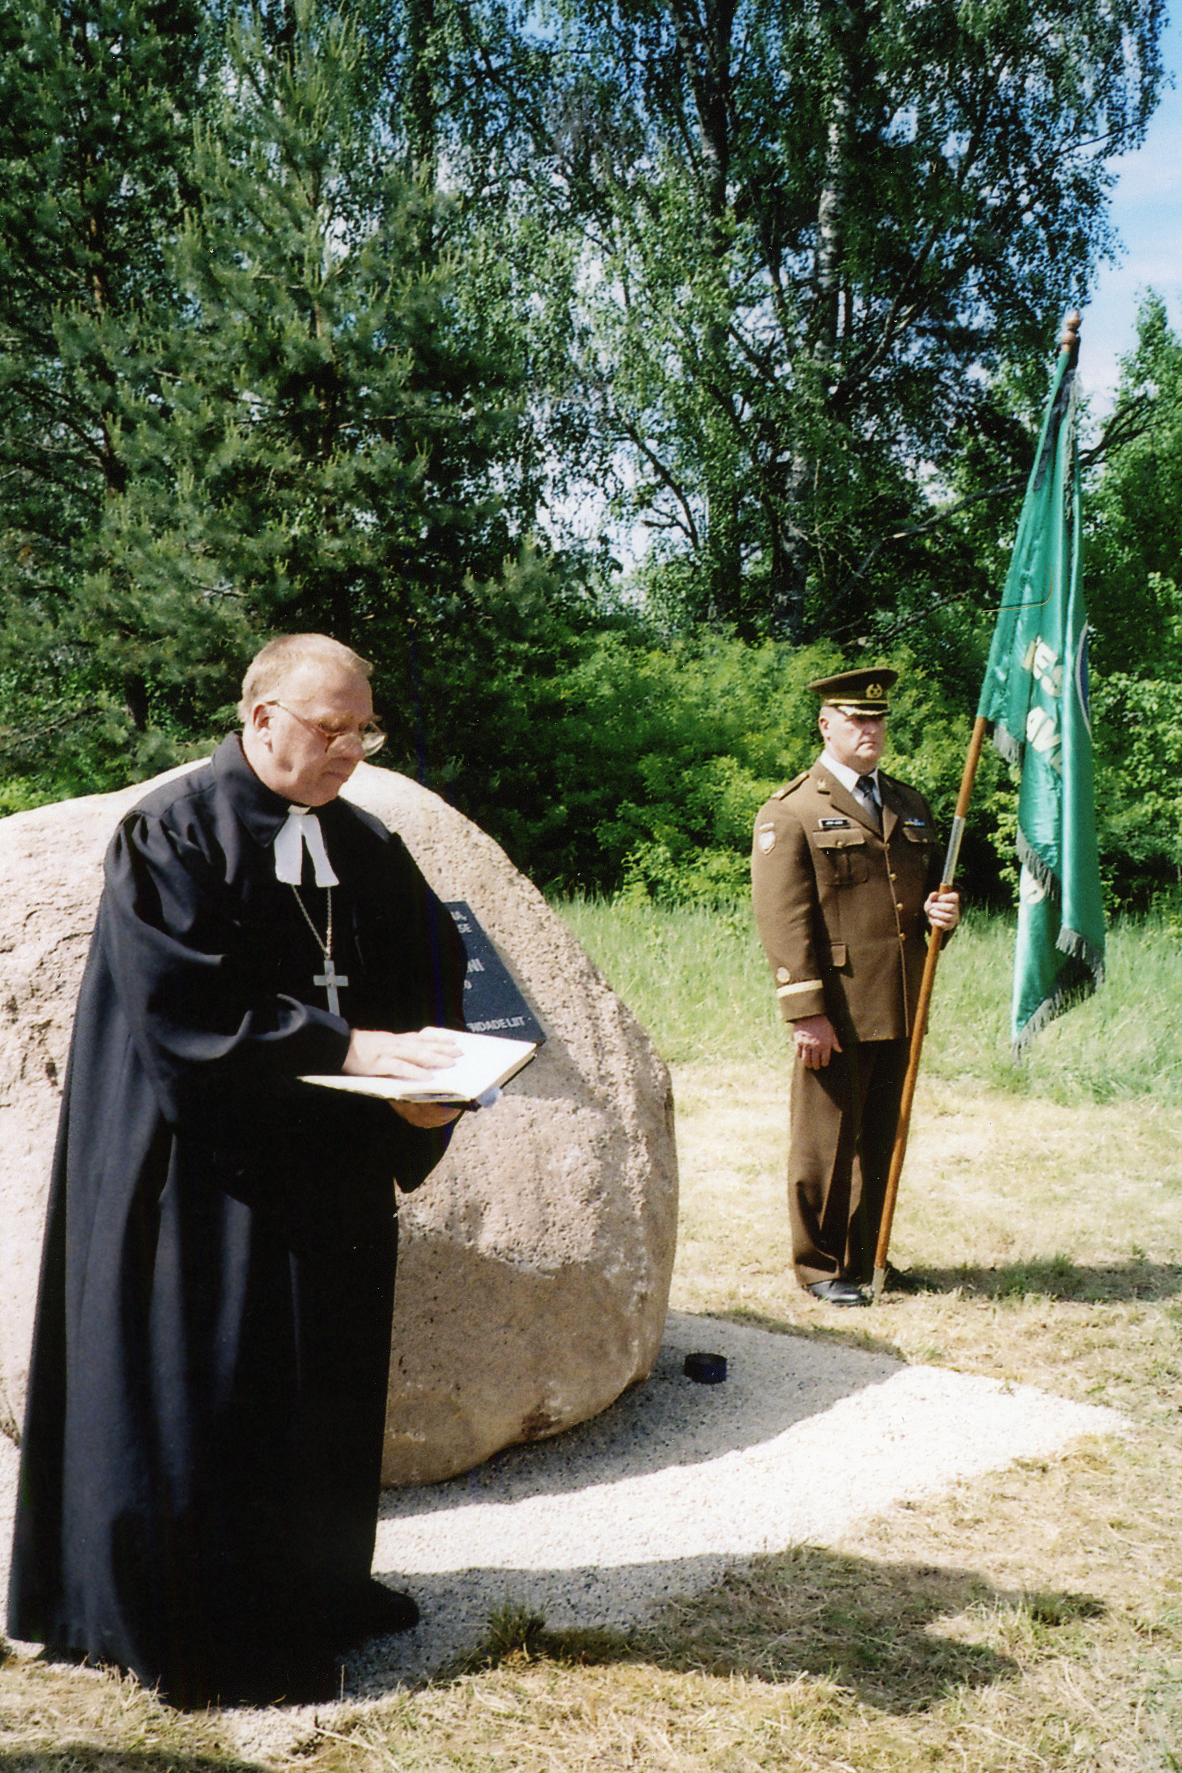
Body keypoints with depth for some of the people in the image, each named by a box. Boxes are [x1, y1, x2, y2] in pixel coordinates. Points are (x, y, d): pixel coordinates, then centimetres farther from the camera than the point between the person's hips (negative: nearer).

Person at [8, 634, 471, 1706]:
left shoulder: (365, 845, 8)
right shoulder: (172, 833, -12)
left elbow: (433, 967, 7)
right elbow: (185, 1005, -21)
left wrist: (421, 1078, -13)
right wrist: (349, 1046, -26)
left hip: (329, 1171, 7)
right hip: (207, 1173, -6)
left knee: (326, 1379, 14)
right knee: (206, 1395, 2)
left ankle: (316, 1587, 32)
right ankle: (206, 1634, 18)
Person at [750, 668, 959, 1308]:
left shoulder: (909, 805, 17)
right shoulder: (790, 811, -4)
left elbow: (930, 885, 28)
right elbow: (783, 919, -10)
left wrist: (943, 911, 2)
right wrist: (806, 1010, -17)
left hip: (900, 1011, 6)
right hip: (836, 1013, -6)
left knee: (881, 1140, 13)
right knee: (825, 1144, 2)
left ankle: (867, 1256, 26)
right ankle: (820, 1266, 16)